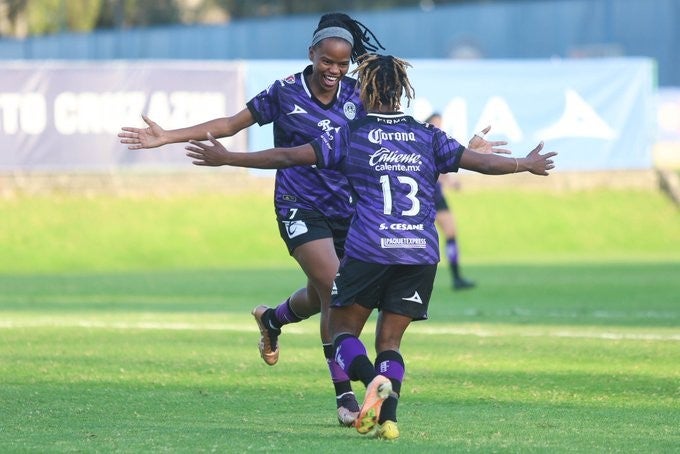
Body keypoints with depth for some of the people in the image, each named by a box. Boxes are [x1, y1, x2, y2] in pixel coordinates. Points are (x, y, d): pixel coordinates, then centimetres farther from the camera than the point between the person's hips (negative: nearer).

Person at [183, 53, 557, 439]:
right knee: (389, 341, 11)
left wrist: (227, 158, 8)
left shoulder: (350, 135, 2)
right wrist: (528, 165, 31)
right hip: (422, 252, 3)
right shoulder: (428, 137, 9)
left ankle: (373, 380, -20)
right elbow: (482, 162, 13)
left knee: (344, 329, 10)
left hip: (368, 250, -3)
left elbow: (288, 156, 0)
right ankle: (388, 418, -9)